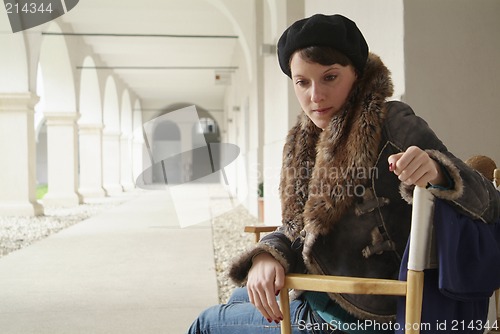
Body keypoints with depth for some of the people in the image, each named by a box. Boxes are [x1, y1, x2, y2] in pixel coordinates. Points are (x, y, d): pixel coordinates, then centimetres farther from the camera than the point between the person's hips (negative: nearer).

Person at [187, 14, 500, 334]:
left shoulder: (392, 124, -20)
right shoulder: (307, 140, 2)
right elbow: (297, 226, 3)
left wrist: (435, 172, -44)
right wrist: (266, 256, -20)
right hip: (321, 299, 7)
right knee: (239, 298, 33)